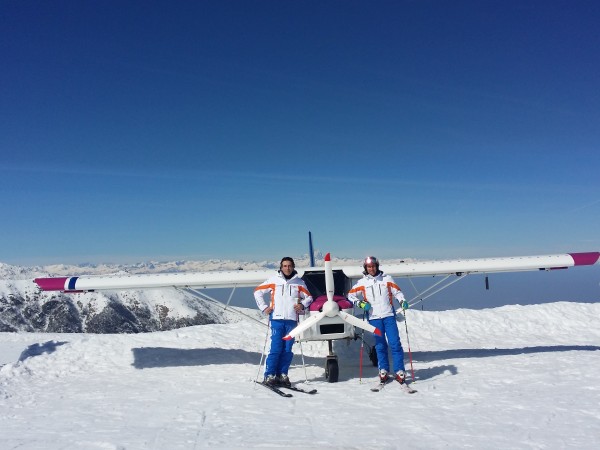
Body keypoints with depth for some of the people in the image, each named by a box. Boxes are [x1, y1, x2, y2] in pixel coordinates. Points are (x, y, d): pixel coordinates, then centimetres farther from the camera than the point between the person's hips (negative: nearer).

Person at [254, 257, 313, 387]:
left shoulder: (299, 282, 11)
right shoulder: (274, 280, 5)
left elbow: (309, 297, 18)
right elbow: (258, 292, 9)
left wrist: (303, 305, -1)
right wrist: (264, 307, 3)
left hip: (292, 320, 2)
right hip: (277, 319, -2)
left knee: (287, 350, 4)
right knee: (276, 348, -7)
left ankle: (282, 375, 16)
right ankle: (269, 375, 4)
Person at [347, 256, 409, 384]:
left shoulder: (387, 279, 6)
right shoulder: (362, 282, 7)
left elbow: (397, 291, 8)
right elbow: (351, 295, 10)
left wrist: (402, 301, -10)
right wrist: (361, 304, -3)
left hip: (389, 315, -1)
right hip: (374, 317, 1)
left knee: (395, 343, -5)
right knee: (380, 345, 6)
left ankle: (400, 372, 2)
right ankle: (383, 371, 18)